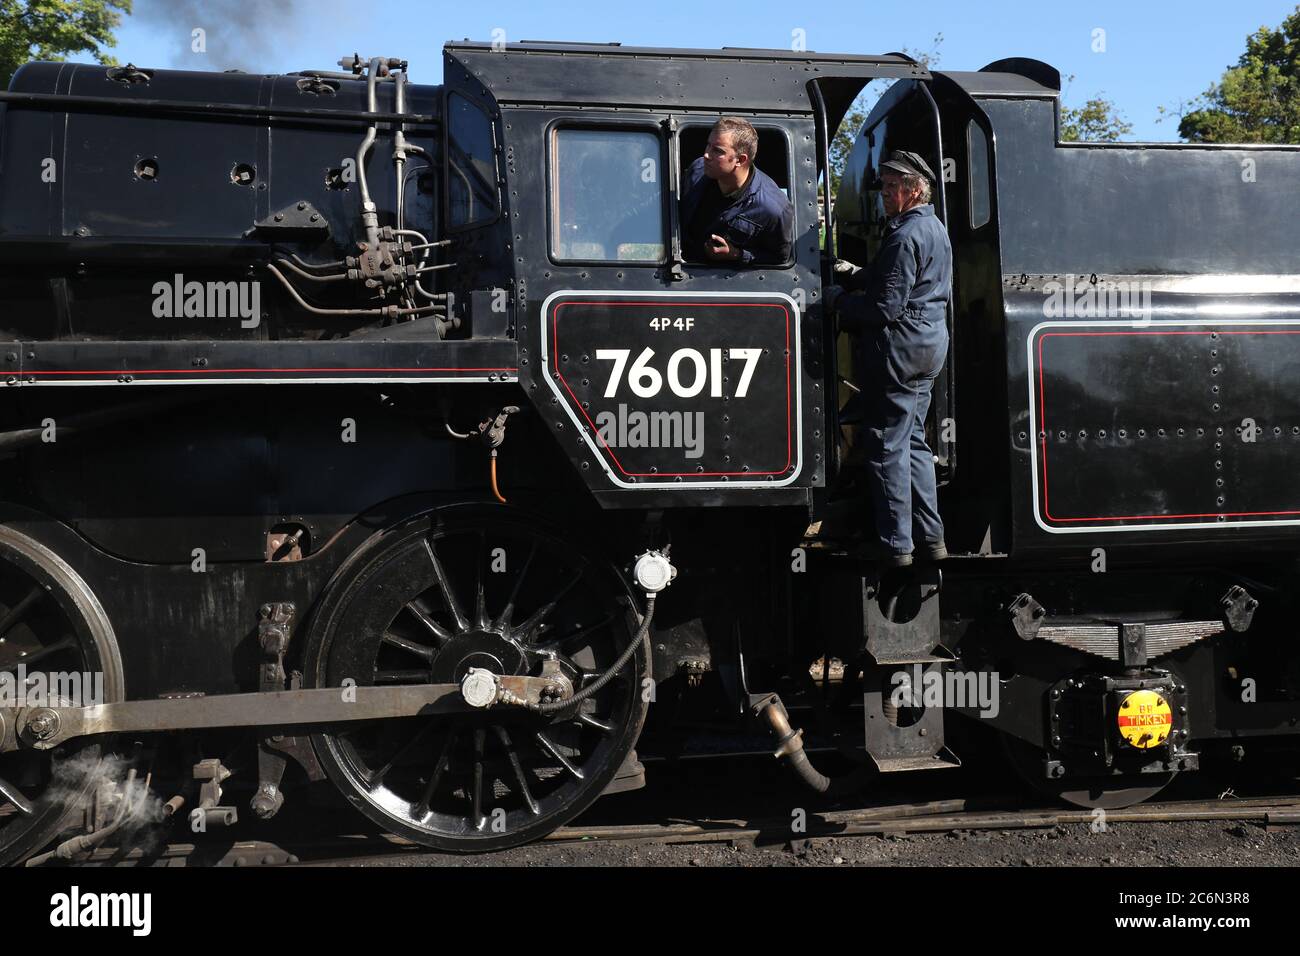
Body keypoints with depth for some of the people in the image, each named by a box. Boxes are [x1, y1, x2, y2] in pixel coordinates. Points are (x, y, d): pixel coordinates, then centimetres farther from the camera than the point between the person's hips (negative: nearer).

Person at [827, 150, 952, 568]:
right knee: (913, 442, 16)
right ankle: (932, 537, 19)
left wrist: (839, 300, -8)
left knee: (886, 447, -4)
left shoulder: (905, 235, -17)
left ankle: (896, 545, -1)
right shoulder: (935, 228, 16)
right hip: (929, 347, 10)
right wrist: (859, 275, 12)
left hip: (899, 349, -10)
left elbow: (886, 306, -21)